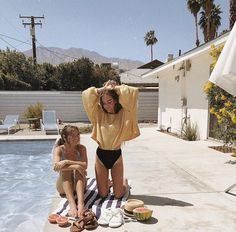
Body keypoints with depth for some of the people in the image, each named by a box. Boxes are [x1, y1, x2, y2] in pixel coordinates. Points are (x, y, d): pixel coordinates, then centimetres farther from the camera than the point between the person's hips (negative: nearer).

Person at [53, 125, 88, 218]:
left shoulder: (81, 148, -7)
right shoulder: (59, 149, -12)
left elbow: (85, 165, -23)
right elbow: (56, 167, -30)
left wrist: (67, 162, -34)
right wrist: (75, 166, -40)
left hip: (79, 184, 1)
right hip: (64, 186, -1)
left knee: (77, 170, -29)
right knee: (65, 170, -30)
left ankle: (81, 204, -46)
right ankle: (72, 205, -47)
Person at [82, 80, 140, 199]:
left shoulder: (124, 113, -6)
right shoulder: (99, 113, 1)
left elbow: (134, 92, -17)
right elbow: (86, 95, -7)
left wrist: (116, 88, -7)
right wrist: (103, 89, -5)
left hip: (116, 155, -2)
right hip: (101, 155, 2)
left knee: (118, 195, 6)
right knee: (102, 195, 9)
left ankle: (124, 182, 41)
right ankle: (108, 182, 44)